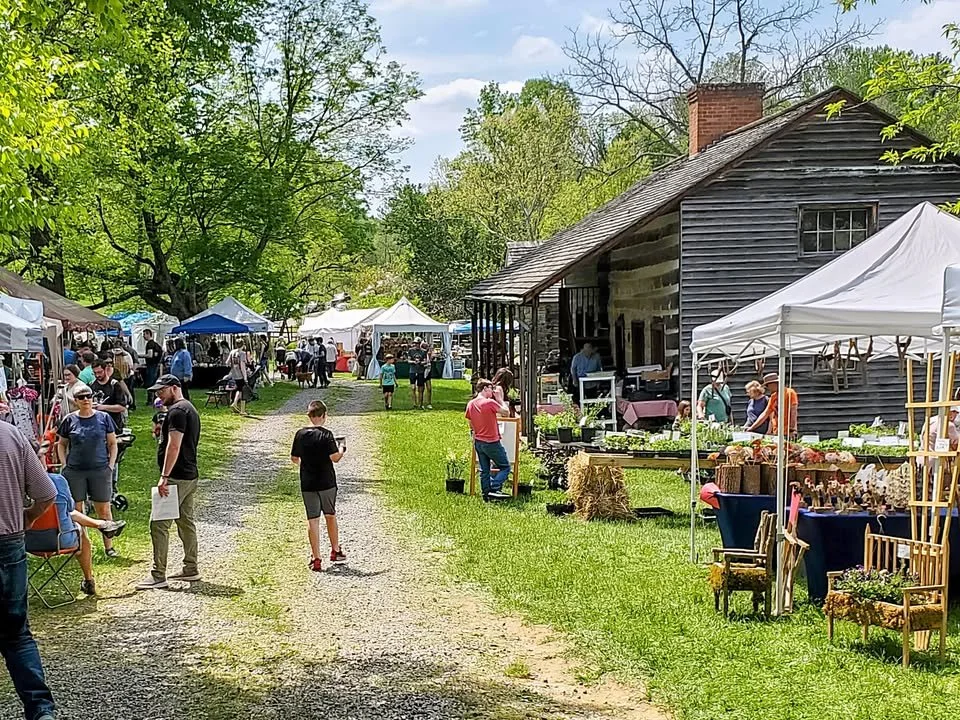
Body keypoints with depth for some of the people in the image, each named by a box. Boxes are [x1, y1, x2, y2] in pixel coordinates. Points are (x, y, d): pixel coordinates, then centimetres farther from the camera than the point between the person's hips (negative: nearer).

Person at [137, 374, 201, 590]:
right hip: (190, 476, 11)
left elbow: (174, 445, -22)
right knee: (186, 522, 15)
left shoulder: (177, 411, -14)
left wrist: (164, 477, -24)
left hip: (176, 477, -11)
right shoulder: (190, 409, 18)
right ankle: (190, 569, 20)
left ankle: (158, 575, -10)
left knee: (159, 524, -9)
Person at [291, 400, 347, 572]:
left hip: (307, 483, 2)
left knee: (312, 519, 3)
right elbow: (335, 458, -16)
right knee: (330, 515, 17)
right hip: (326, 482, -2)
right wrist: (342, 450, 4)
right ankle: (335, 551, 30)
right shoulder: (326, 434, -12)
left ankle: (316, 559, 0)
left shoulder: (300, 434, 0)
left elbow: (294, 458, 6)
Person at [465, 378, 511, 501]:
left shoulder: (470, 404, 4)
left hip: (478, 442, 7)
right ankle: (494, 489, -10)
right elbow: (506, 413, -11)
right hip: (492, 442, -7)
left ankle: (486, 493, 14)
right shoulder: (490, 403, -18)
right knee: (505, 467, 4)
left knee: (484, 470, 14)